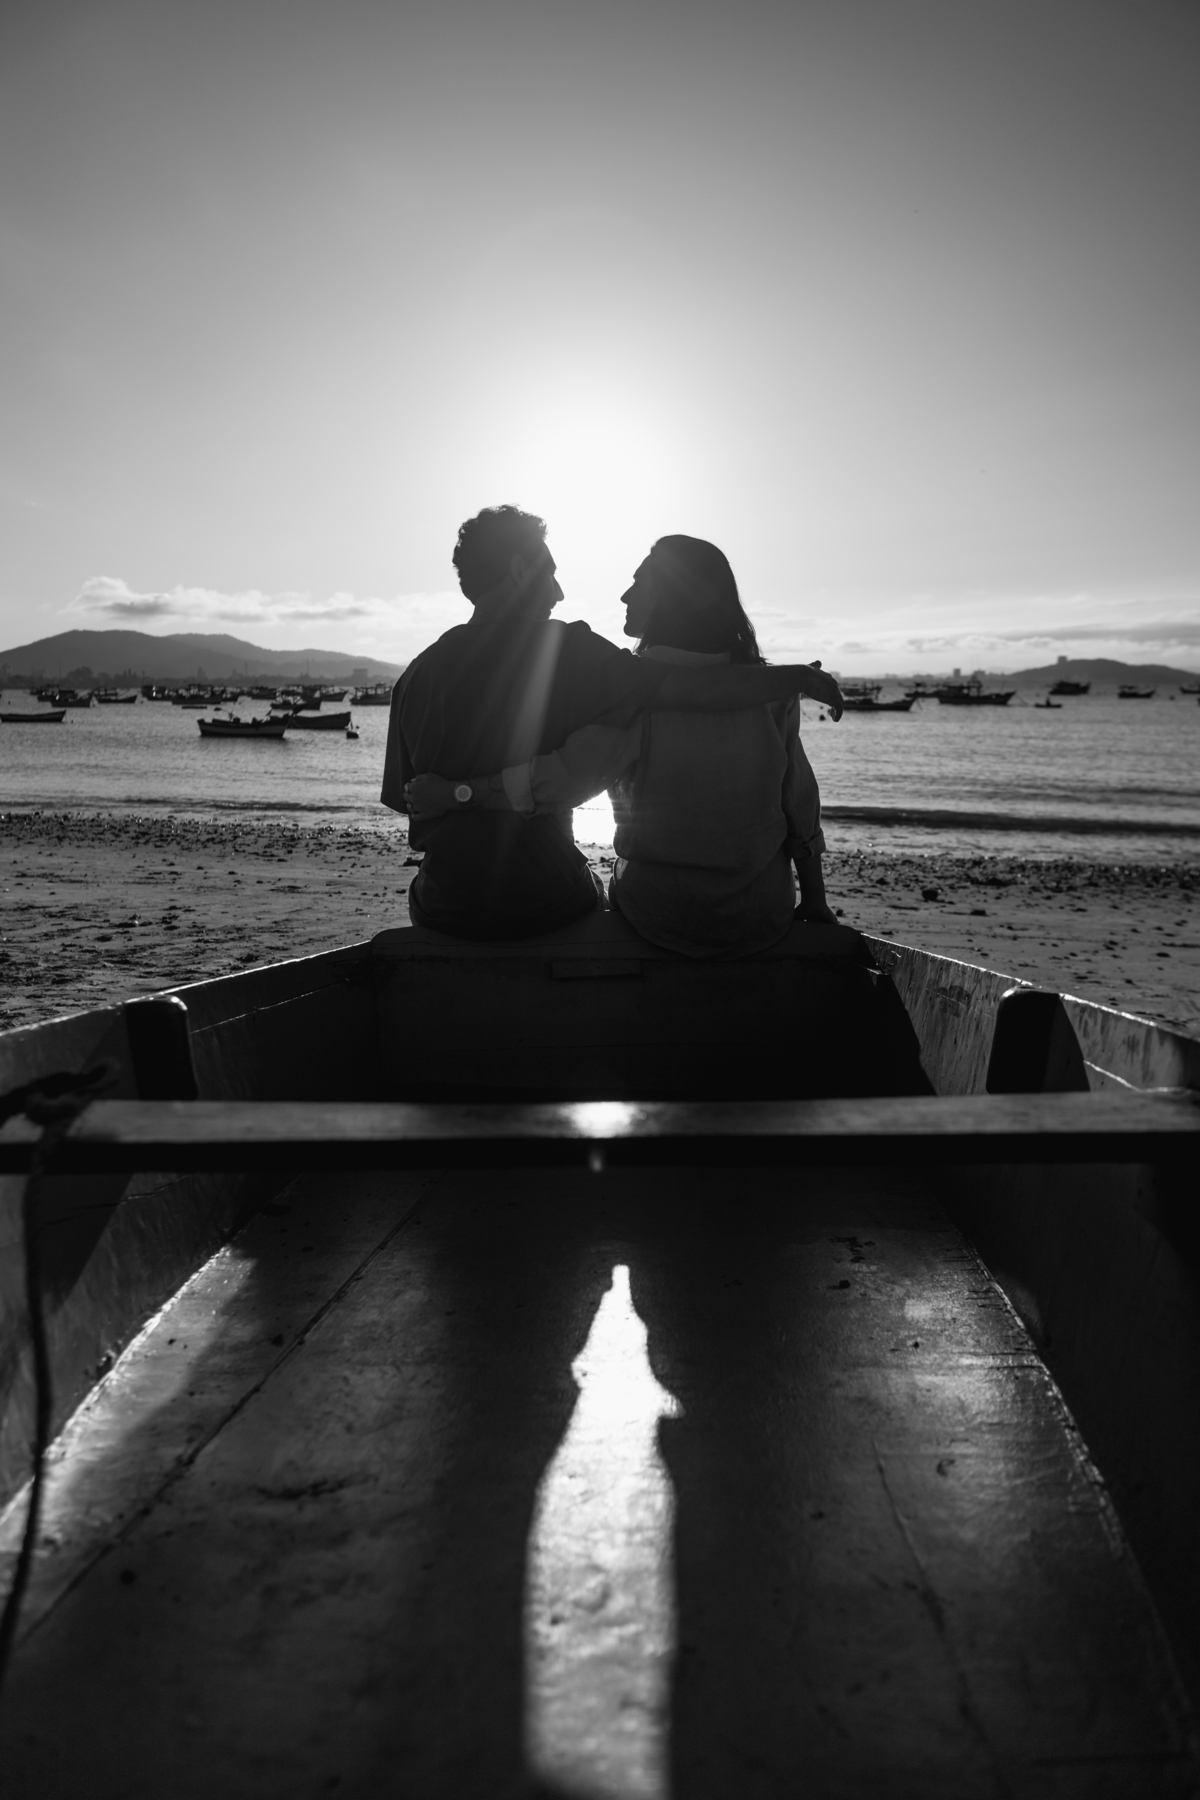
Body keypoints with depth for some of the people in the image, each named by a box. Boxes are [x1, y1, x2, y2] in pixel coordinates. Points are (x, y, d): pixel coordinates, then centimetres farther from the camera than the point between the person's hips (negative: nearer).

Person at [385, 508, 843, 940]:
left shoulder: (418, 671, -3)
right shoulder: (563, 650, -11)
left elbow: (404, 800, 2)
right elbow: (692, 688, -18)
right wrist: (798, 676, -6)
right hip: (547, 906, -2)